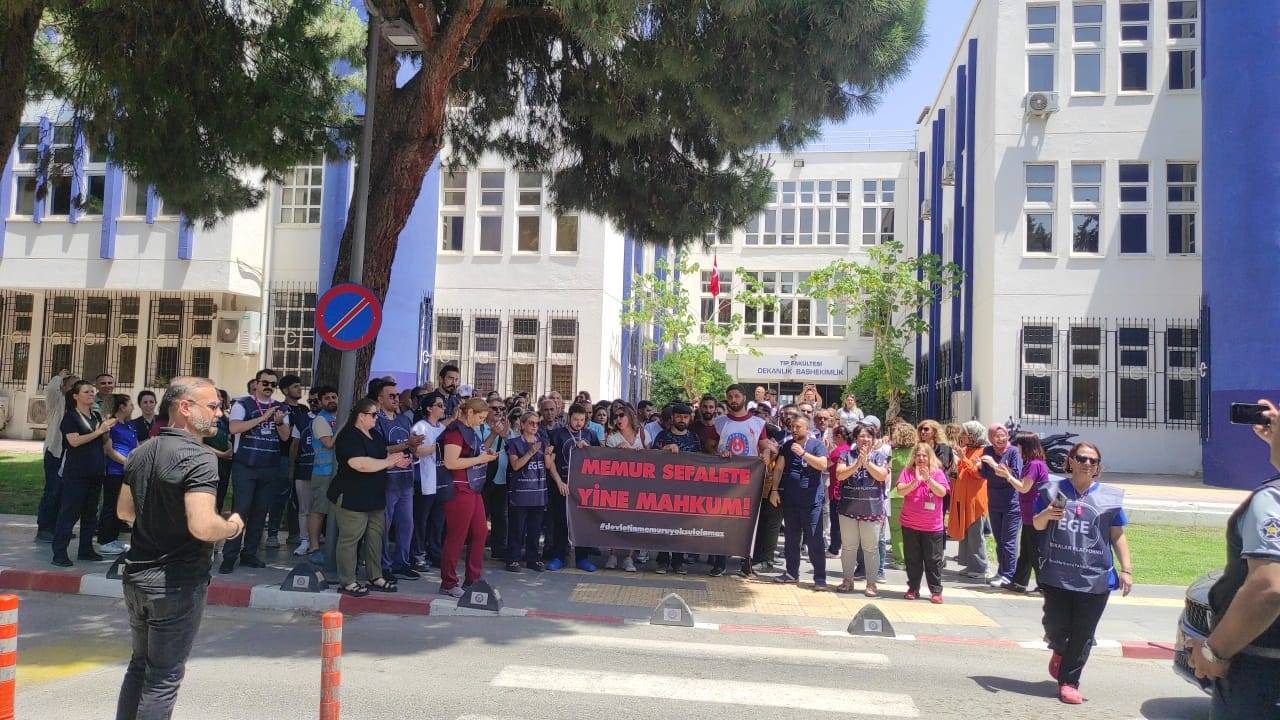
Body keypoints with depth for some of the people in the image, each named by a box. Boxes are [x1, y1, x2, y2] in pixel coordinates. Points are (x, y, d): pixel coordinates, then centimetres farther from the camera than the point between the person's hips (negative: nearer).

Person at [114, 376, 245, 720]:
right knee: (164, 676, 5)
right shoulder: (199, 457, -22)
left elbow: (124, 511, 17)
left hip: (136, 575, 8)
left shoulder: (141, 453, 5)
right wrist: (232, 526, -13)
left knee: (139, 664, 23)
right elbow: (203, 526, -32)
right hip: (178, 582, -8)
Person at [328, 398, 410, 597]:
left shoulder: (375, 435, 13)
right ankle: (347, 582, 5)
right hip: (352, 498, -9)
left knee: (375, 537, 13)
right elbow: (360, 464, -28)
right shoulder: (349, 437, -16)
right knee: (349, 539, -3)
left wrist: (397, 461, 3)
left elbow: (383, 456, 25)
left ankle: (376, 577, 22)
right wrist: (387, 462, -19)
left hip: (375, 497, 10)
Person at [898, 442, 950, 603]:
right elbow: (900, 491, -11)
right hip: (910, 525, 1)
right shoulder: (907, 472, 1)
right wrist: (916, 480, -23)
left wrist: (928, 479, -22)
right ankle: (913, 588, 21)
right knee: (912, 559, 10)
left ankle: (936, 591, 12)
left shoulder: (937, 472, -1)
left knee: (933, 559, 4)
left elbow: (942, 492, -12)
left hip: (932, 526, -1)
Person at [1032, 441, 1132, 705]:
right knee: (1055, 624, -1)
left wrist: (1126, 569, 0)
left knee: (1083, 634, 3)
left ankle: (1069, 682, 15)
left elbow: (1118, 536, 8)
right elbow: (1037, 525, 7)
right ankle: (1059, 650, 34)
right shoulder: (1053, 490, 5)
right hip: (1057, 574, 0)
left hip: (1095, 578, 0)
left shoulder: (1110, 496, 6)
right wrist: (1047, 514, -16)